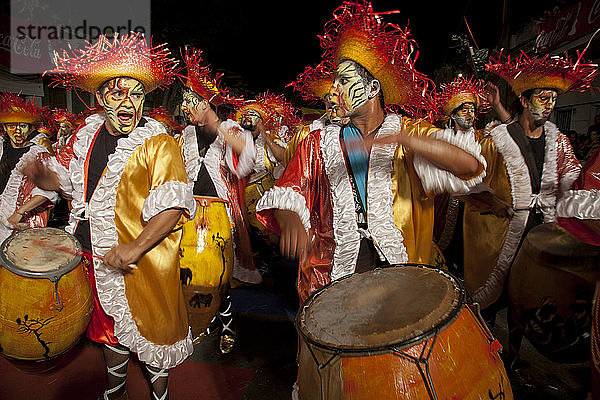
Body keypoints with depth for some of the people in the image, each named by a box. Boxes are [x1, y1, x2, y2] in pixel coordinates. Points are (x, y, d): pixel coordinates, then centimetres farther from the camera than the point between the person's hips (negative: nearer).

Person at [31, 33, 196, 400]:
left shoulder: (158, 143, -15)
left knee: (150, 331, 10)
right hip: (96, 257, 6)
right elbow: (66, 178, 19)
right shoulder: (87, 135, 4)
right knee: (111, 326, 24)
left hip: (144, 263, -5)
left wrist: (134, 249, -30)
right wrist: (41, 174, -3)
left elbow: (172, 204, -24)